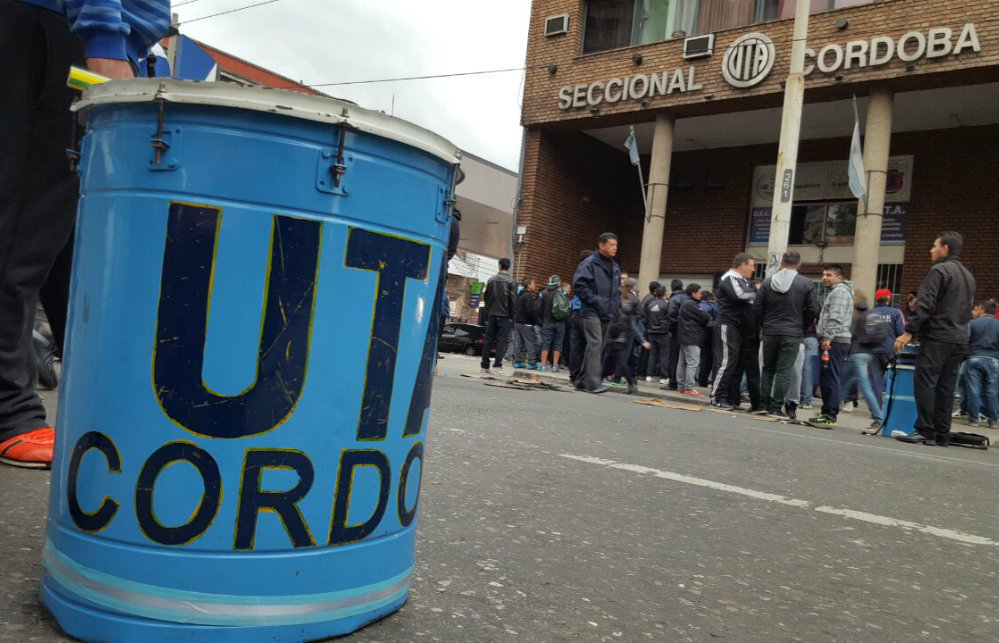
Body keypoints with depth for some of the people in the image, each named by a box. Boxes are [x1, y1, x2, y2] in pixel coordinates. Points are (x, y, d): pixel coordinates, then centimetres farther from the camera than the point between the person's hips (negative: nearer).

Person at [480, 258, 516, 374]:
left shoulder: (491, 279, 4)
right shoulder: (510, 282, -6)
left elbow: (485, 297, 7)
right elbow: (512, 299, -9)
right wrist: (512, 316, -2)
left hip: (491, 314, 3)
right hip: (504, 315, -3)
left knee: (488, 339, 7)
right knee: (501, 340, -1)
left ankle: (485, 365, 9)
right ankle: (498, 364, -10)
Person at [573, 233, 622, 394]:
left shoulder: (615, 267, 19)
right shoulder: (589, 263, -7)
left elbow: (617, 288, 29)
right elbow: (579, 284, -15)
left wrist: (616, 305, 13)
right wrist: (594, 301, -17)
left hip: (607, 314, 8)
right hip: (592, 312, -8)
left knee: (598, 347, 9)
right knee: (595, 344, -18)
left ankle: (583, 381, 18)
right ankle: (593, 382, -21)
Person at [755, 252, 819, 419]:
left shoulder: (767, 282, 2)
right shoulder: (805, 284, -4)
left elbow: (758, 307, 1)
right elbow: (813, 310, -3)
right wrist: (802, 327, 11)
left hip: (770, 333, 2)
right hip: (793, 334, -2)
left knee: (768, 368, 14)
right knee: (784, 371, -1)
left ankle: (764, 403, 12)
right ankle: (777, 407, -1)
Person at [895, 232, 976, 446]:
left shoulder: (939, 270, -6)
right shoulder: (968, 276, 21)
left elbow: (925, 304, -15)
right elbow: (968, 311, 23)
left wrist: (908, 332, -16)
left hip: (937, 337, -8)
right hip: (960, 340, 8)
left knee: (924, 382, -8)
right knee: (946, 387, 8)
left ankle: (926, 431, -12)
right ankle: (942, 435, 8)